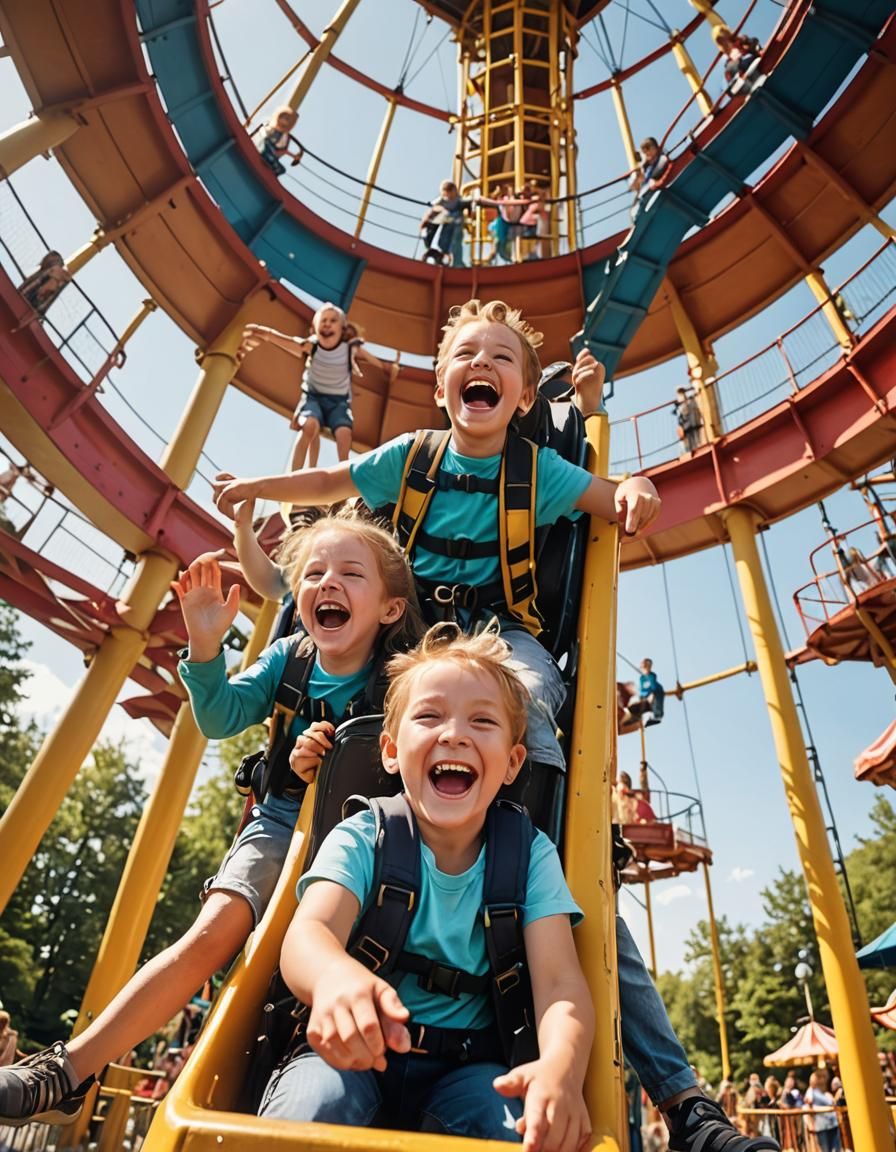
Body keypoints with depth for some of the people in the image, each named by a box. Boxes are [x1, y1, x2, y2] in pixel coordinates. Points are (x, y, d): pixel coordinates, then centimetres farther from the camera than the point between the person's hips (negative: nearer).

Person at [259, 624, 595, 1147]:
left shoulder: (530, 856, -6)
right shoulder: (362, 840, -10)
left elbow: (559, 980, -16)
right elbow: (308, 932, -27)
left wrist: (560, 1067, -40)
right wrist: (335, 976, -52)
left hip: (465, 1068, 2)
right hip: (354, 1052, -1)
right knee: (314, 1100, -32)